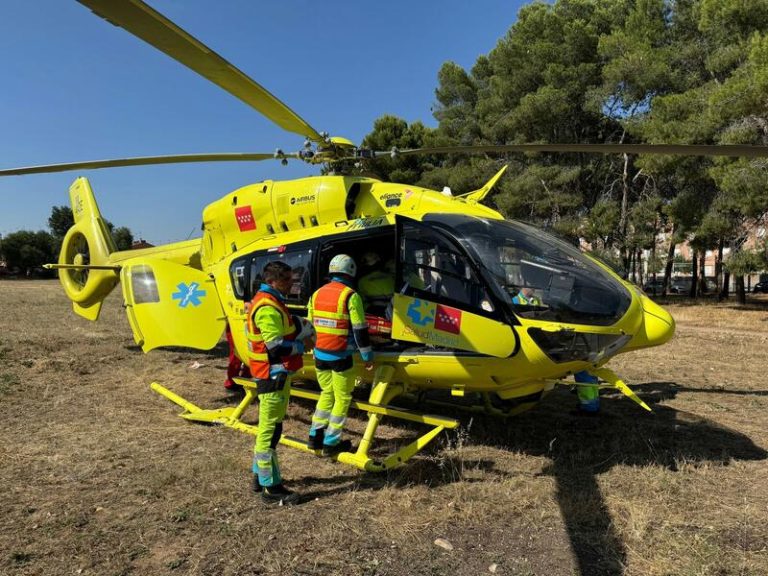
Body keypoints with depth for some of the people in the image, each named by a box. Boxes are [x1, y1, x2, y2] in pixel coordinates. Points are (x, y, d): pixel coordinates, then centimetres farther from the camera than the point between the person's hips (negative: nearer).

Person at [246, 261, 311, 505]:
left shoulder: (270, 302, 13)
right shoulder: (268, 307, -21)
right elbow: (277, 347, -25)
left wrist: (295, 323, 4)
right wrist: (302, 346, -11)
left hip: (277, 374, 11)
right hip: (272, 376, -11)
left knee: (268, 427, 20)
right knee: (271, 430, -3)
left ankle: (260, 476, 33)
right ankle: (271, 488, 6)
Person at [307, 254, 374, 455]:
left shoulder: (317, 294, 7)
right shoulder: (351, 296, -12)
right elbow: (360, 330, -12)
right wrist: (368, 356, -3)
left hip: (320, 355, 6)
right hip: (340, 357, -6)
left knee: (326, 393, 21)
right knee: (342, 398, 8)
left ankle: (315, 436, 23)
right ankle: (331, 443, 13)